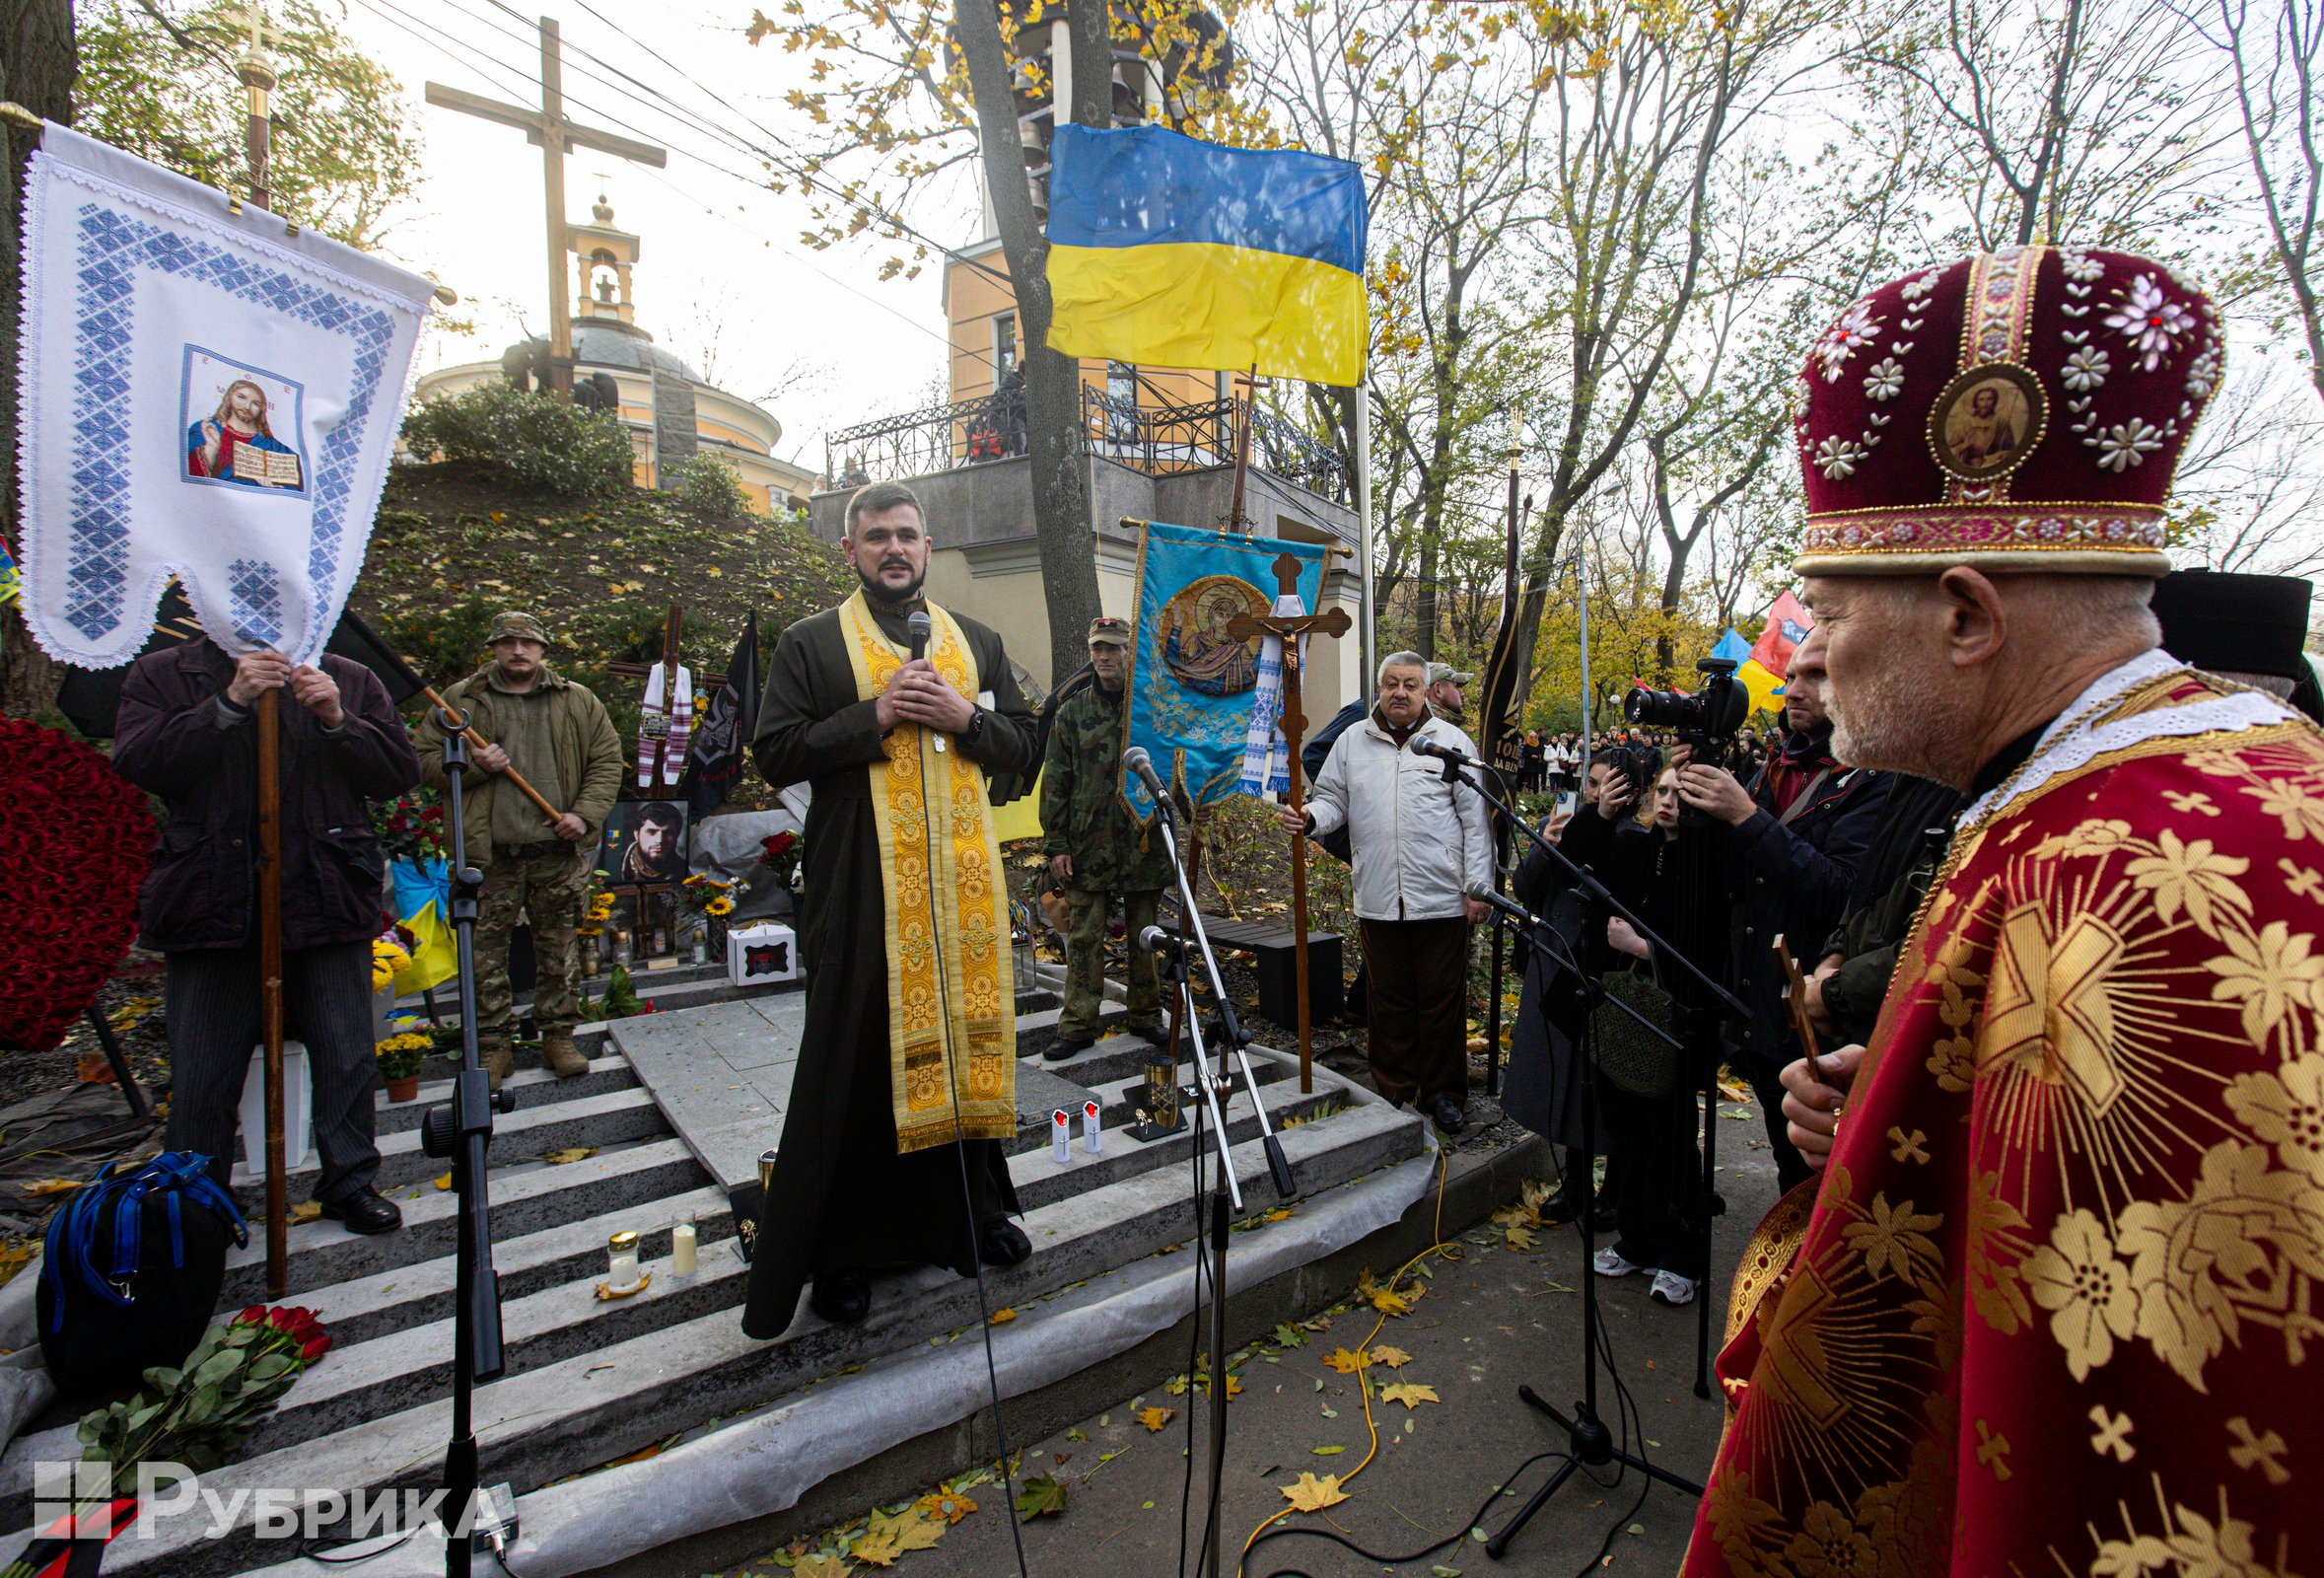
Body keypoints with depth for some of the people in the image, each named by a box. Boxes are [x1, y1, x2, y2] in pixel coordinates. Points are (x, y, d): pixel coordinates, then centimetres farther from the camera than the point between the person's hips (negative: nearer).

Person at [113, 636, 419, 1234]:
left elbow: (401, 773, 2)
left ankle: (349, 1182, 26)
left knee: (347, 1060, 8)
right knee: (202, 1075, 9)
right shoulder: (162, 675, 8)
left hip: (326, 899, 1)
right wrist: (228, 703, -17)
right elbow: (136, 764, -8)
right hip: (212, 906, 0)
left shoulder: (349, 680, 8)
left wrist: (338, 721, -13)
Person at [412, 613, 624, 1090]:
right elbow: (424, 761, 8)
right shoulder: (460, 701, 7)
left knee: (560, 949, 7)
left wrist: (585, 814, -5)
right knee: (486, 952, 4)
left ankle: (559, 1036, 19)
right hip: (490, 856, 0)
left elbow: (607, 760, 7)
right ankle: (494, 1044, 16)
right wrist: (473, 765, -11)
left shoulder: (578, 701, 9)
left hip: (559, 854, 1)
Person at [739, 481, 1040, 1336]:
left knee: (966, 1029, 10)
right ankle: (840, 1243, 16)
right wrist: (875, 715, -15)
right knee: (858, 1050, 2)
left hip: (962, 877, 4)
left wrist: (964, 717, -7)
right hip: (862, 882, -3)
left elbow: (1020, 744, 12)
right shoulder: (810, 644, 4)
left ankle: (973, 1208, 28)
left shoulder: (978, 642, 14)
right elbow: (777, 754, -4)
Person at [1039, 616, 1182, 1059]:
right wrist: (1055, 844, -1)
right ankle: (1078, 1026, 11)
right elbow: (1056, 783, 4)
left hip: (1145, 844, 1)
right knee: (1083, 938, 2)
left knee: (1144, 935, 11)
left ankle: (1145, 1016, 25)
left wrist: (1191, 810, -7)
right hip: (1089, 846, 0)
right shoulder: (1072, 712, 5)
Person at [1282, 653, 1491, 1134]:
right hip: (1378, 899, 2)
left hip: (1442, 899, -2)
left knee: (1442, 999, 7)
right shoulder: (1351, 741, 9)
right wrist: (1310, 819, -11)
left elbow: (1475, 821, 1)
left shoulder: (1453, 742, 2)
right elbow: (1333, 800, 12)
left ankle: (1443, 1093, 22)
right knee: (1388, 998, 11)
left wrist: (1476, 886, -4)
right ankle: (1393, 1090, 26)